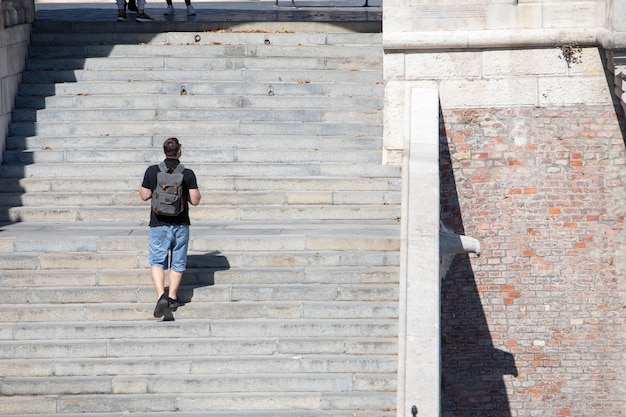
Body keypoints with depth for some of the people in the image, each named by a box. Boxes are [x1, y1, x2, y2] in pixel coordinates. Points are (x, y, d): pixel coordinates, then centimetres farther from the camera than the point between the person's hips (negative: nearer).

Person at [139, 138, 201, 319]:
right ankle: (172, 297, 16)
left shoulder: (152, 171, -7)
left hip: (159, 224, 0)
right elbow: (195, 200, -7)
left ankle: (161, 295, -15)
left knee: (156, 261, 3)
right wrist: (194, 192, 14)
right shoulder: (188, 174, -8)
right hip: (180, 224, 1)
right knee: (178, 262, 14)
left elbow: (144, 196, -1)